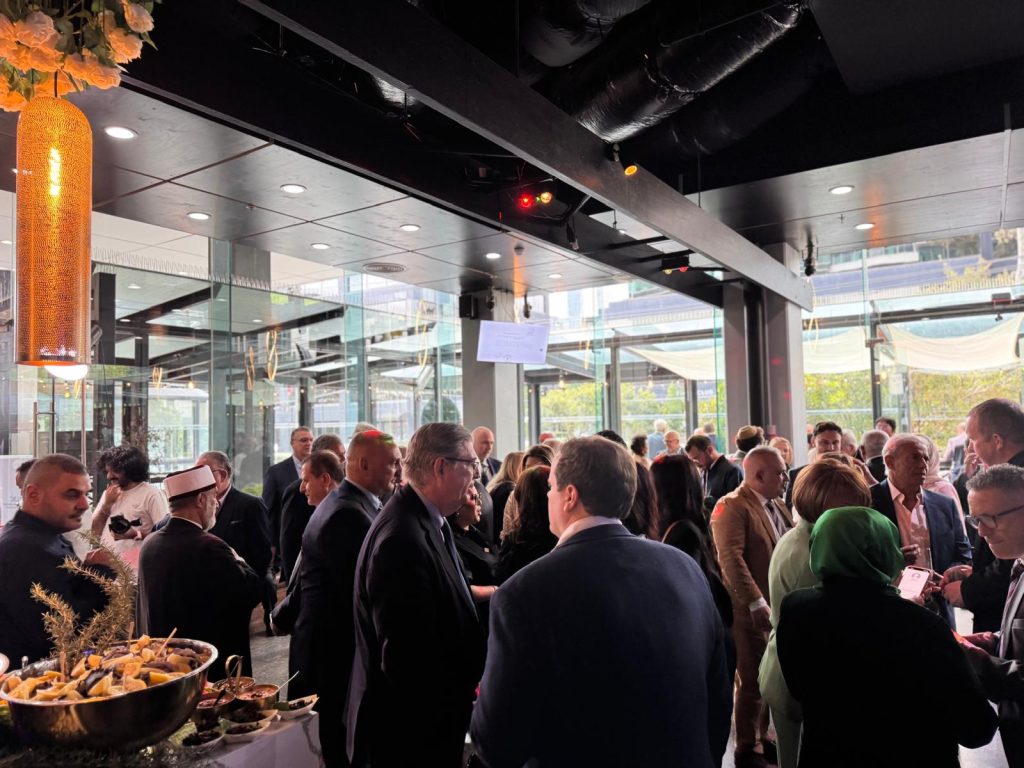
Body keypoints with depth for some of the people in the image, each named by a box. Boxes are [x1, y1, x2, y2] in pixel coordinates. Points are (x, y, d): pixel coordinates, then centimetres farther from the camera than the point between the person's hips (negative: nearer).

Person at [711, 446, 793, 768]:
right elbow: (731, 558, -24)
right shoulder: (732, 506, -15)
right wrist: (757, 603, -27)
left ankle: (764, 737, 32)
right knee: (754, 681, 3)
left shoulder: (777, 506, 14)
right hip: (753, 611, -8)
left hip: (781, 607, 8)